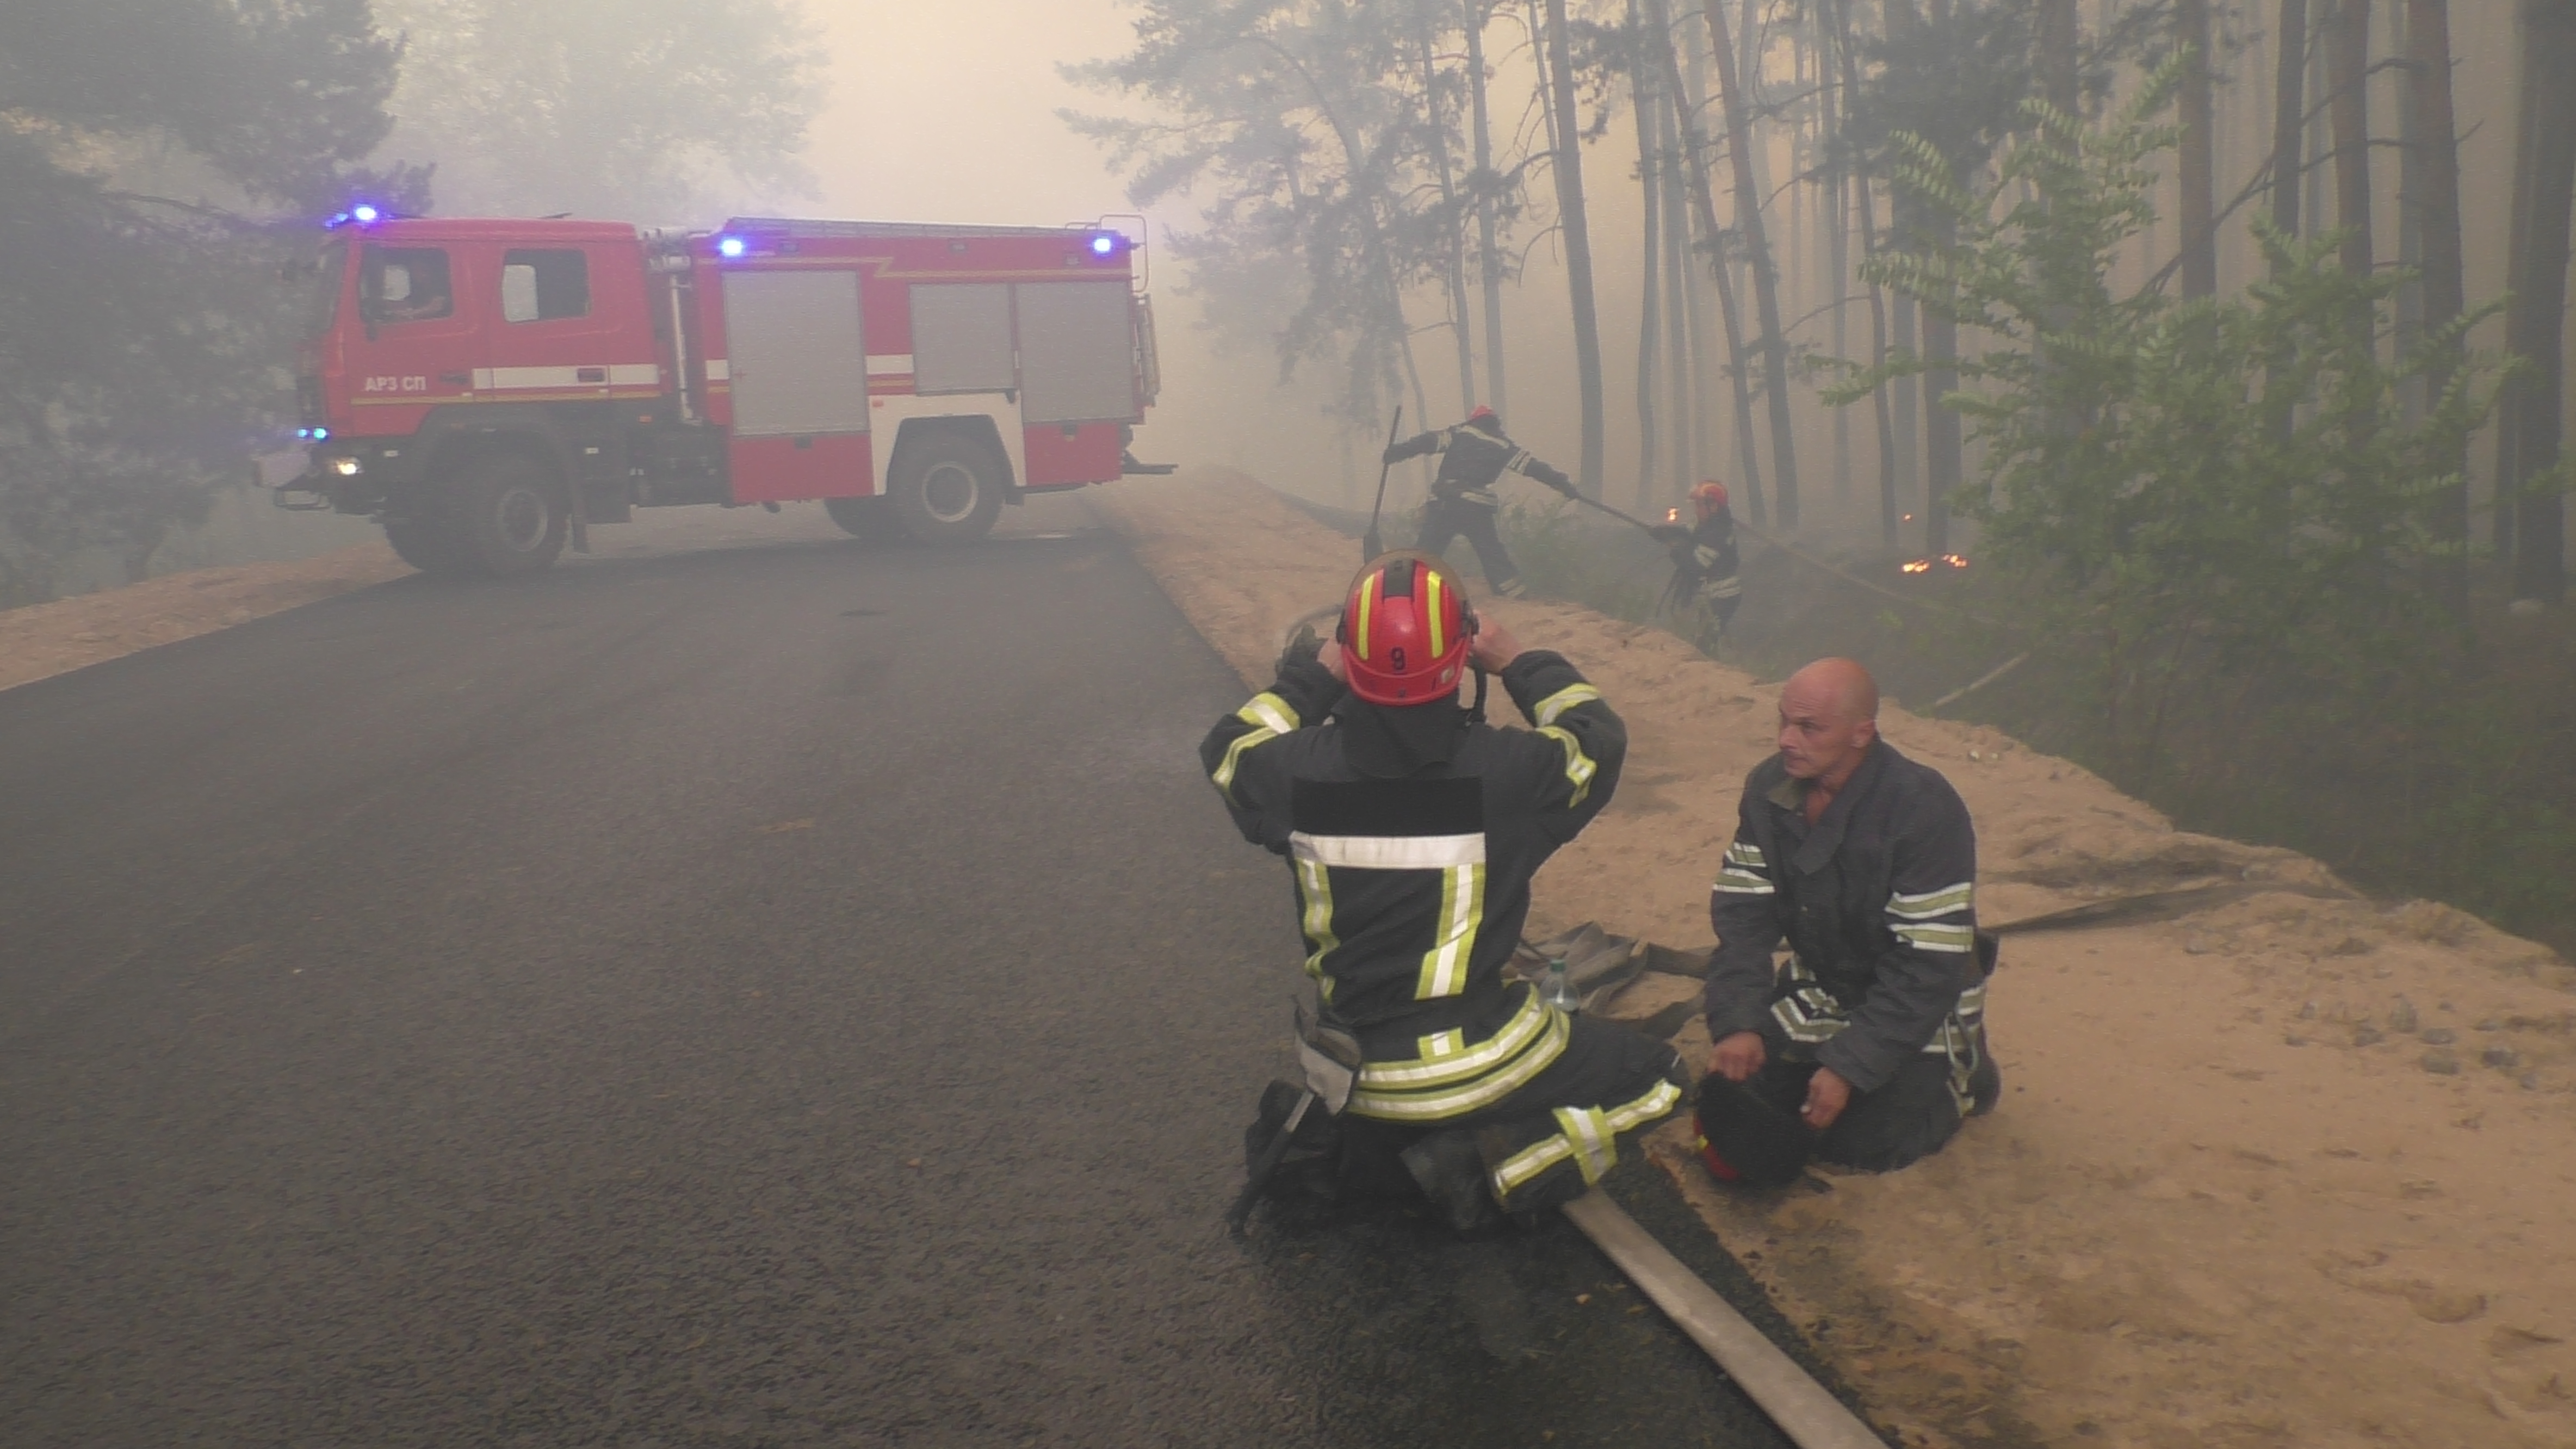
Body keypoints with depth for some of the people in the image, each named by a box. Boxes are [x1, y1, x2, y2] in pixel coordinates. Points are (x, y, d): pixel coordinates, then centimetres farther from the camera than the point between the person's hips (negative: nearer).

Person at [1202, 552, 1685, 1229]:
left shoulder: (1298, 770, -14)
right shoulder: (1509, 767, -20)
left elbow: (1227, 748, 11)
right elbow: (1599, 739, 3)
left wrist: (1311, 677, 15)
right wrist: (1519, 663, 13)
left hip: (1354, 1072, 4)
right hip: (1480, 1062, -4)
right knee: (1657, 1077, 16)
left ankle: (1319, 1144, 6)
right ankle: (1487, 1163, -4)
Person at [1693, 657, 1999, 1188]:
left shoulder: (1925, 808, -28)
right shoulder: (1768, 788, -10)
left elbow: (1928, 968, -26)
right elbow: (1741, 916, -9)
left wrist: (1849, 1066, -28)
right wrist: (1738, 1024, -23)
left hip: (1913, 1006, -5)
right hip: (1819, 989, 5)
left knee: (1857, 1141, -14)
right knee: (1736, 1099, -8)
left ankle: (1959, 1074, 12)